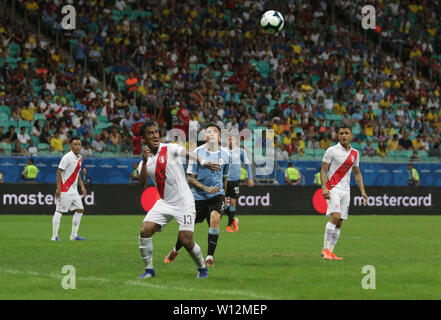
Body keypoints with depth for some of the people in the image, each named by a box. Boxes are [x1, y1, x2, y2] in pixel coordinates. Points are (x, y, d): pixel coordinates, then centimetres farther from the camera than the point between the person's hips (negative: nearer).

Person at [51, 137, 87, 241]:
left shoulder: (79, 158, 13)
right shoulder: (67, 157, -14)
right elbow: (59, 172, -16)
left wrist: (82, 186, 18)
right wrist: (58, 188, -23)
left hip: (73, 190, 9)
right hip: (65, 189, -9)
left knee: (80, 210, 6)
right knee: (59, 211, -6)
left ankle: (74, 235, 11)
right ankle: (54, 236, -4)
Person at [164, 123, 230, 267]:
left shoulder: (225, 154, 3)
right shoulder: (197, 152, -8)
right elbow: (190, 178, -7)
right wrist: (205, 188, -19)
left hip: (216, 195, 1)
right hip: (198, 196, -1)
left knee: (215, 219, -25)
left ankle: (210, 256, -14)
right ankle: (176, 250, 36)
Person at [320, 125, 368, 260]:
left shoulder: (355, 153, 13)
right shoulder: (332, 150, -3)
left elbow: (357, 173, 21)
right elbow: (323, 170, -4)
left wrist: (363, 191, 12)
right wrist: (324, 187, -17)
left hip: (346, 190, 6)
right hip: (333, 188, -6)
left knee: (339, 222, 2)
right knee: (335, 216, -21)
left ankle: (330, 251, 5)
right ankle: (325, 249, -17)